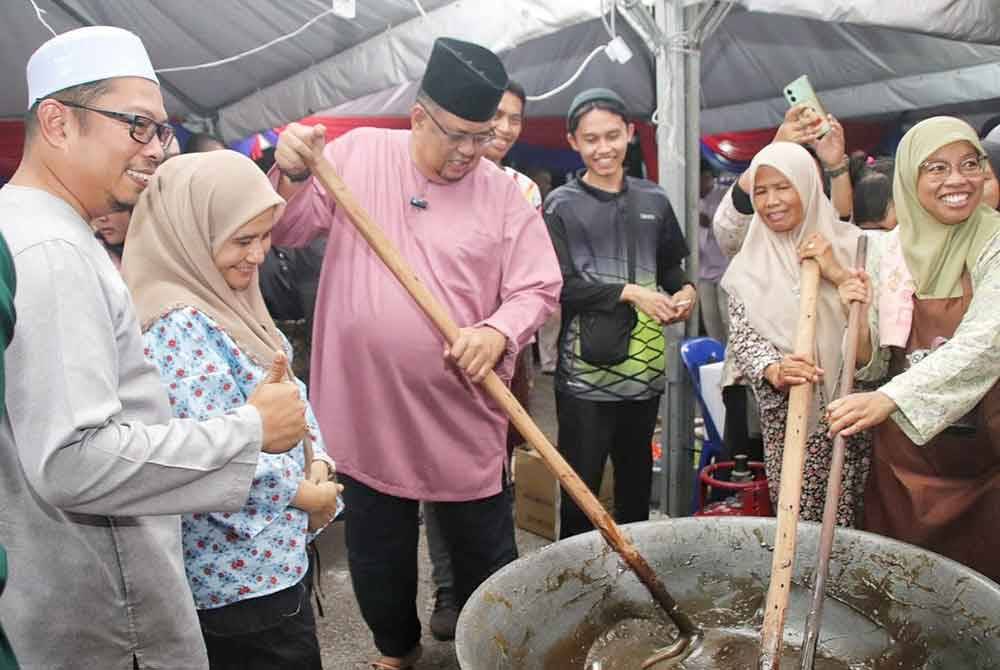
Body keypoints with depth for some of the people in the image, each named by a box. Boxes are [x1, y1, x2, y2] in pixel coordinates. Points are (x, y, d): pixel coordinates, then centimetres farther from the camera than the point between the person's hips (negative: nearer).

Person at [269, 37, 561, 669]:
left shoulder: (506, 195, -3)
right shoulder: (356, 153, 0)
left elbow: (537, 289, -3)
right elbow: (289, 230, 4)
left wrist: (498, 332, -23)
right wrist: (292, 175, -17)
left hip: (462, 414, -1)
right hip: (366, 408, 2)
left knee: (485, 549, 14)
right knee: (377, 557, 19)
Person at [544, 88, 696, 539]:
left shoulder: (653, 200, 10)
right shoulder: (561, 205, -3)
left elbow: (670, 265, 22)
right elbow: (558, 285, -10)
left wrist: (685, 291, 1)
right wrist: (628, 292, -14)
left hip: (644, 363, 5)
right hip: (585, 370, -4)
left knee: (637, 477, 19)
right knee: (581, 486, 0)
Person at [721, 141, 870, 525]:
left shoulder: (851, 244, 2)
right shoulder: (748, 267, 3)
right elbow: (742, 339, -4)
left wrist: (837, 274, -13)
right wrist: (773, 371, -24)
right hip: (783, 419, 1)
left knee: (848, 522, 1)